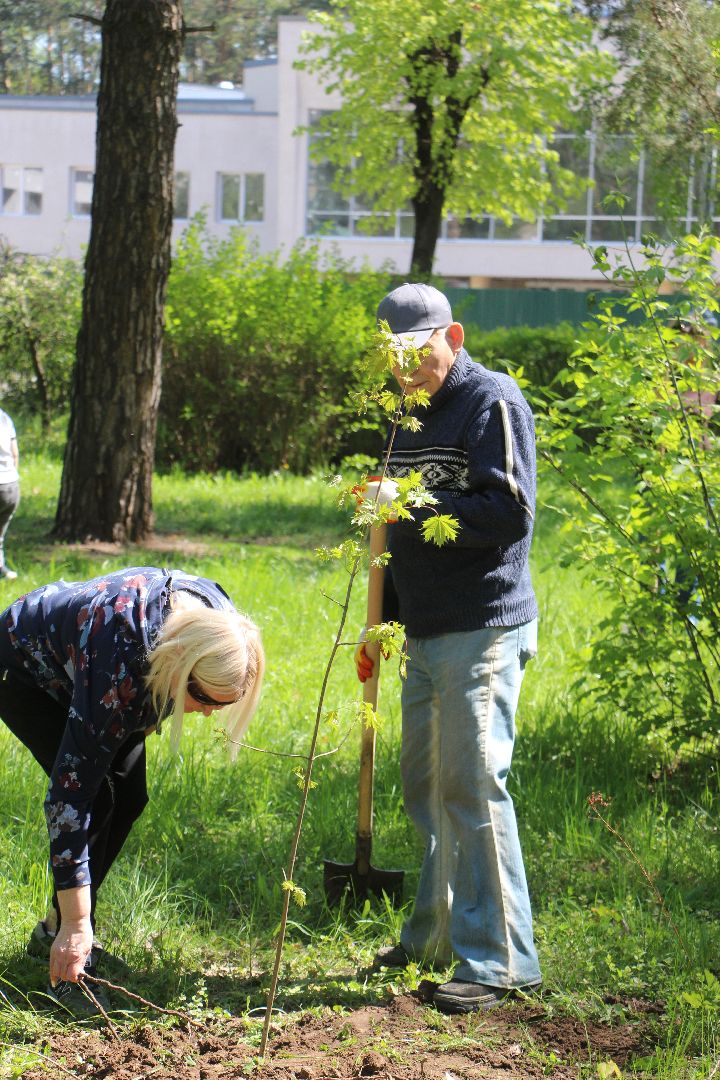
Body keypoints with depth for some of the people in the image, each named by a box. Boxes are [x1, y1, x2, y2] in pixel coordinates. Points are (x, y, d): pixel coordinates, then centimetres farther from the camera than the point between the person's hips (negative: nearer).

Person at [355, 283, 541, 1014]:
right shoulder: (410, 416, 19)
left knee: (472, 786, -11)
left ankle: (499, 960, -7)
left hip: (481, 633, -9)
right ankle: (437, 937, 24)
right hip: (425, 636, 9)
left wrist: (414, 505, -23)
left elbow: (508, 514, -18)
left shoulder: (492, 402, -8)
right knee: (425, 783, 13)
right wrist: (382, 622, 23)